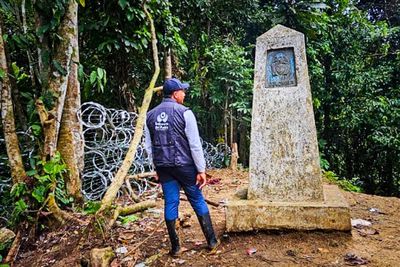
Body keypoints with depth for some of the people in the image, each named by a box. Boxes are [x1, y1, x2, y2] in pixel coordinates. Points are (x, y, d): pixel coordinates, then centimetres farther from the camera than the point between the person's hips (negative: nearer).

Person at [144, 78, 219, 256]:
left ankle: (175, 247, 17)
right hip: (184, 165, -4)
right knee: (198, 201, 8)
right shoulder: (184, 113, -10)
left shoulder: (150, 115, 6)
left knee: (170, 204, 10)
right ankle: (212, 241, 18)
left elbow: (149, 146, 10)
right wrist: (201, 169, -7)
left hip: (163, 167, 4)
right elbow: (195, 144, -12)